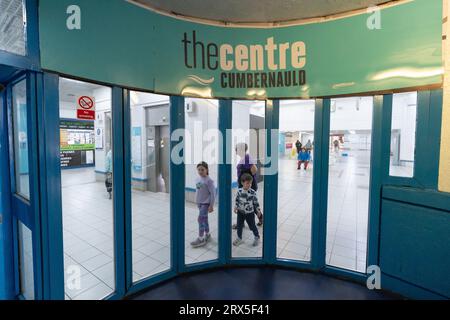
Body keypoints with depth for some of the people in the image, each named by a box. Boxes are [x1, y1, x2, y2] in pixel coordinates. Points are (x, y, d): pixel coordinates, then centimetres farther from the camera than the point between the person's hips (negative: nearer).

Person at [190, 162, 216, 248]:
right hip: (199, 202, 7)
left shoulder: (209, 180, -17)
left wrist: (211, 205, -15)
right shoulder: (198, 179, 4)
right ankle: (207, 235, 30)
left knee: (200, 219, -7)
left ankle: (201, 239, 4)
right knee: (204, 219, 16)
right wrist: (197, 201, 15)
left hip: (206, 203, -7)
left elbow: (213, 193, -16)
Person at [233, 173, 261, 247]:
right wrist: (235, 207, -4)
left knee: (252, 226, 12)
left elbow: (256, 202, -7)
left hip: (250, 213, -2)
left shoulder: (253, 192, -16)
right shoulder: (239, 191, -10)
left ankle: (257, 237, 38)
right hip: (240, 212, 3)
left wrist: (258, 210, -6)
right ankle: (239, 238, 35)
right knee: (239, 226, 13)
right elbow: (237, 200, 4)